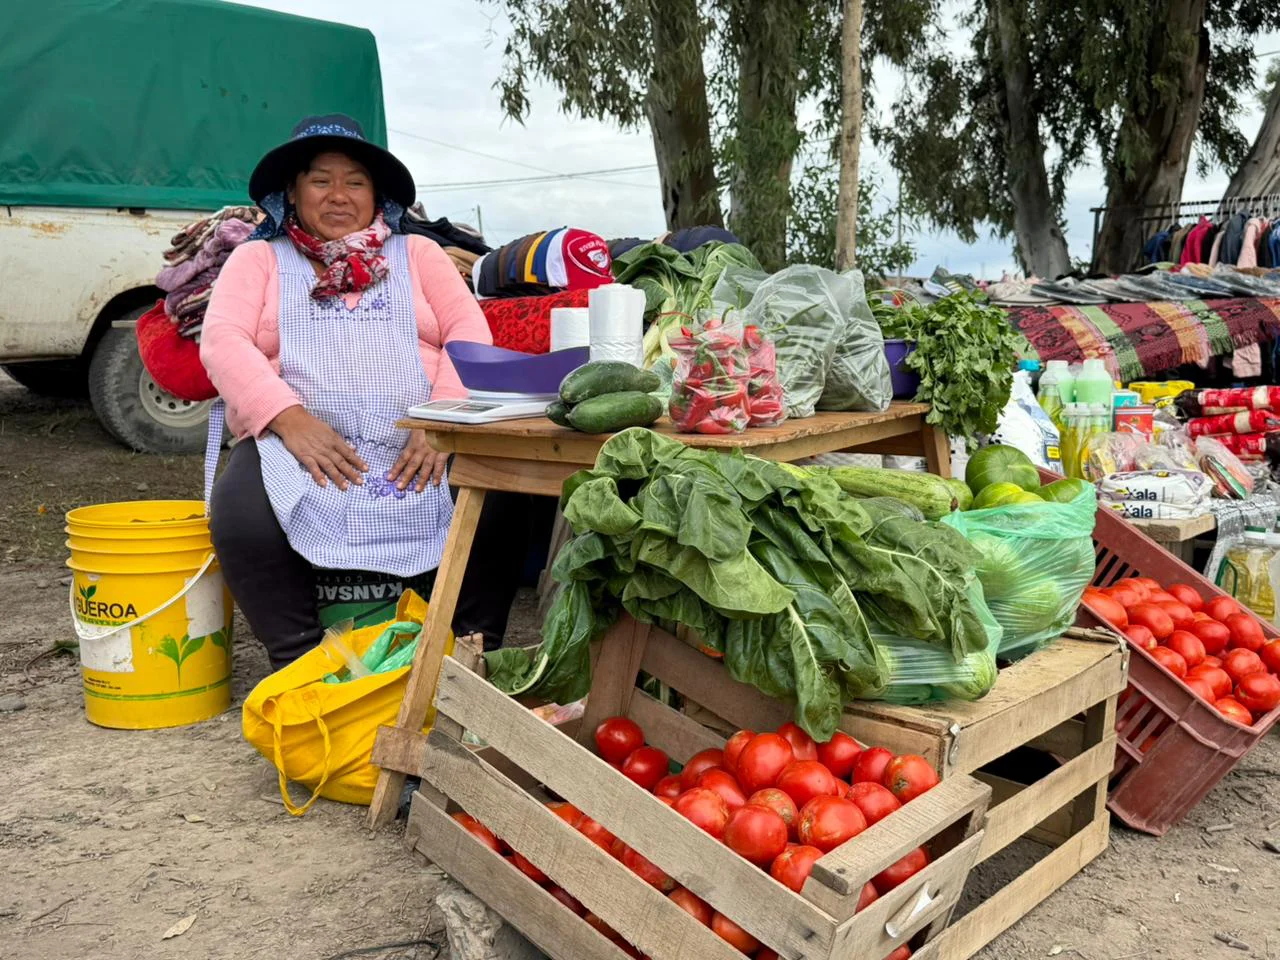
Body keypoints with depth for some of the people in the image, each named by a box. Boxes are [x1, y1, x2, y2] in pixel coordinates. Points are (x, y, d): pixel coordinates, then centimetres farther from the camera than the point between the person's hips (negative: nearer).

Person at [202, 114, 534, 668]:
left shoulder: (417, 253, 22)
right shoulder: (258, 258, 20)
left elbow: (470, 333, 8)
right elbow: (221, 341, 3)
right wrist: (290, 418, -16)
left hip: (414, 442, 1)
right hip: (299, 439, 0)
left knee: (496, 501, -28)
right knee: (242, 515, -32)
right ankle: (298, 660, -16)